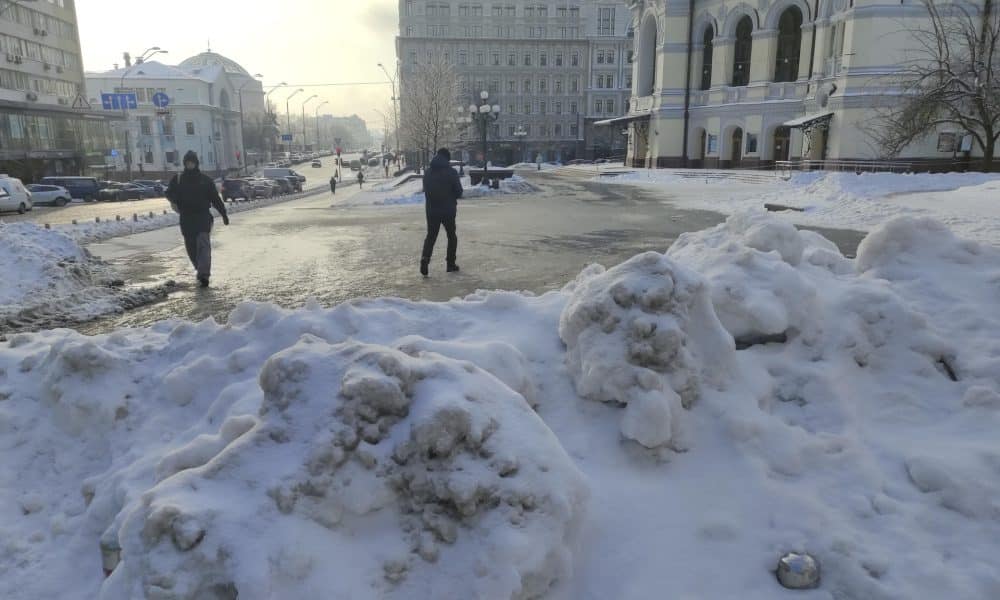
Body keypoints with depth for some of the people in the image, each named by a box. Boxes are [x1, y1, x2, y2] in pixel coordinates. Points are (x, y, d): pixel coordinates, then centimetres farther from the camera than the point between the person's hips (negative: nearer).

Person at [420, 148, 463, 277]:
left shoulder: (427, 173, 3)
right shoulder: (452, 172, -11)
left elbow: (426, 191, 8)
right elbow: (459, 192, -8)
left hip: (431, 210, 3)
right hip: (448, 210, -3)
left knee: (430, 236, 10)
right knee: (452, 236, 13)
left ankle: (425, 258, -12)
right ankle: (451, 264, 15)